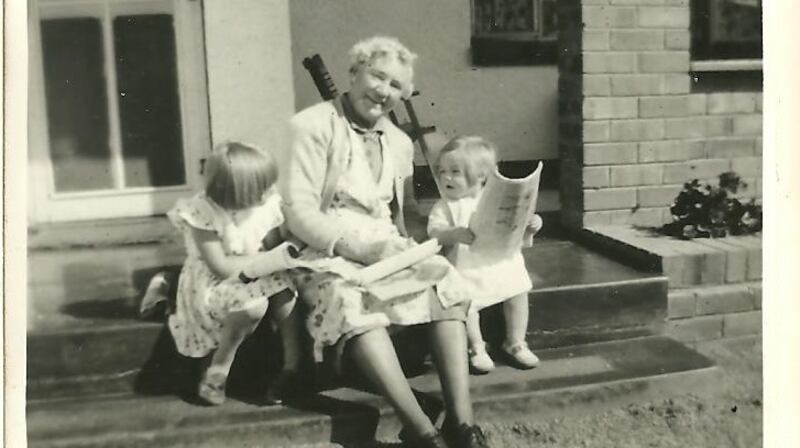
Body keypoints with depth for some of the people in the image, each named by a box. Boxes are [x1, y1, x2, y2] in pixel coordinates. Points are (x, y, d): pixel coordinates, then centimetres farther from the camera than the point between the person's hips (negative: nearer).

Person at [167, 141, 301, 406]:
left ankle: (293, 364, -10)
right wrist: (268, 259, -26)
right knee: (254, 304, -33)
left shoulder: (265, 205, -11)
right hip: (211, 287, -5)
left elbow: (275, 248, -4)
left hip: (254, 277, 5)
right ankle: (219, 367, -11)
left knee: (285, 288, -25)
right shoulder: (203, 213, -25)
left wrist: (286, 254, -27)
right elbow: (220, 267, -26)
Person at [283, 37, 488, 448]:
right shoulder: (315, 125, -5)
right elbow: (298, 212, -13)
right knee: (354, 302, -37)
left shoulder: (399, 142, 16)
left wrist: (402, 246, -4)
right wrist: (360, 247, -25)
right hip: (328, 253, -5)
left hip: (384, 250, 6)